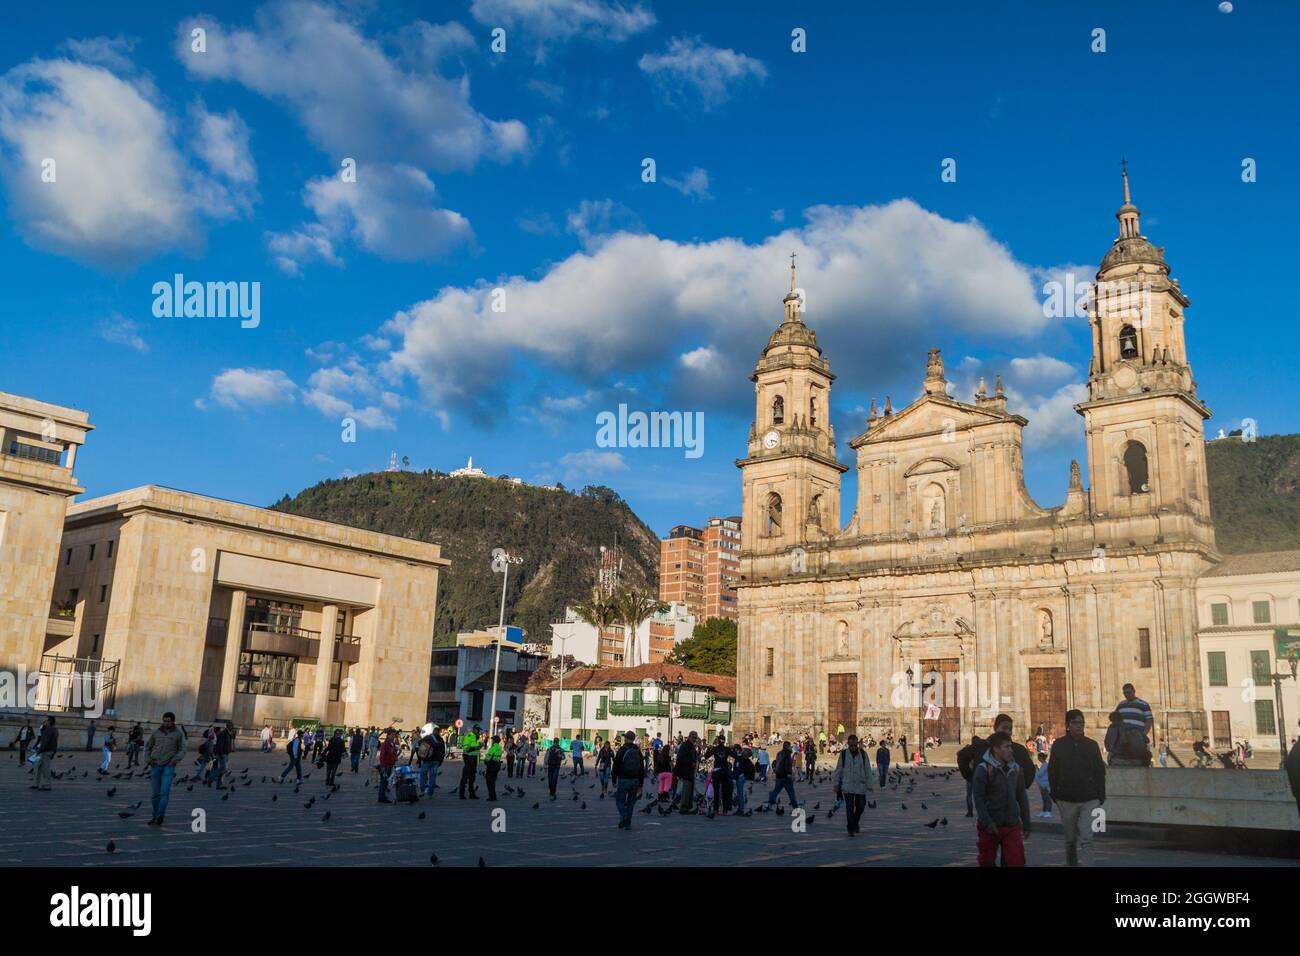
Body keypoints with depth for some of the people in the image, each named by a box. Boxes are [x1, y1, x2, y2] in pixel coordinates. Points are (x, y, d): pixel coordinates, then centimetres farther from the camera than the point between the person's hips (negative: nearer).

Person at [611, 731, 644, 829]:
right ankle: (628, 824, 9)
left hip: (623, 780, -4)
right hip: (635, 781, 4)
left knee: (620, 800, 6)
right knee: (631, 802, 10)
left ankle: (623, 817, -16)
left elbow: (616, 766, -7)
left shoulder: (622, 750, -5)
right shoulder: (638, 751, 9)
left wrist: (614, 781, 0)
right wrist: (640, 785, 14)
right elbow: (642, 769, 11)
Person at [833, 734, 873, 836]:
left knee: (860, 806, 10)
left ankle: (855, 823, 35)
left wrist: (869, 785, -2)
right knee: (849, 808, -5)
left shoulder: (863, 753, 0)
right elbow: (838, 770, 3)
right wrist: (836, 785, 3)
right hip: (847, 786, -2)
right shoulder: (843, 754, -2)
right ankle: (851, 829, 3)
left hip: (860, 786, 2)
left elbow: (867, 770, 3)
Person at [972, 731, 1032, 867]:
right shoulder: (984, 769, -10)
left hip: (1012, 826, 3)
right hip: (991, 826, -3)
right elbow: (978, 798, -12)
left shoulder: (1015, 768, 6)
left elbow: (1022, 798, 13)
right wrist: (987, 822, -18)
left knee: (1017, 861, -4)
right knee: (987, 862, 10)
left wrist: (1026, 824, 13)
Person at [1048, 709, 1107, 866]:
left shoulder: (1092, 745, 3)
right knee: (1070, 839, 12)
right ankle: (1071, 863, 29)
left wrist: (1101, 796, 2)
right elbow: (1052, 772, 5)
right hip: (1066, 800, 0)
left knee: (1086, 839, -8)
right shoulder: (1059, 745, 1)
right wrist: (1055, 795, 2)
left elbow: (1100, 772, 6)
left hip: (1089, 799, 0)